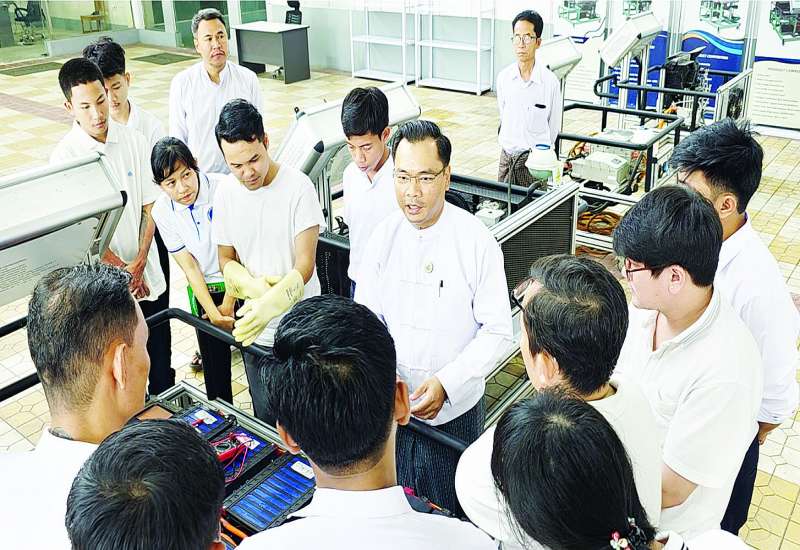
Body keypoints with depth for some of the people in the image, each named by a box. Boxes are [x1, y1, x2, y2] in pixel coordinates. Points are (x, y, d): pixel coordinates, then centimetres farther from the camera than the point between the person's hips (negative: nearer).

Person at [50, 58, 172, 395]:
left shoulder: (134, 141, -2)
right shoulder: (65, 156, -11)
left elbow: (150, 206, 0)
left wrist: (139, 264, -9)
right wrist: (123, 272, -12)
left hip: (149, 276, 3)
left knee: (160, 359, 17)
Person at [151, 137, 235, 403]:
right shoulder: (162, 211, -7)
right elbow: (189, 266, -5)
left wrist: (228, 305, -10)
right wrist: (213, 313, -12)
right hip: (204, 291, 3)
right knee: (214, 367, 11)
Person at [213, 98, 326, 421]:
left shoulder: (298, 186, -16)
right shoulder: (226, 191, -2)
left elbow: (305, 265, -20)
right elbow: (226, 259, 5)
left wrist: (270, 304, -37)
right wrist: (253, 285, -16)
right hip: (253, 331, 4)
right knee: (265, 416, 18)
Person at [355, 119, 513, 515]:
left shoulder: (477, 241, -16)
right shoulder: (384, 236, -5)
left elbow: (497, 330, -12)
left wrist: (447, 384, -23)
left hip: (455, 408, -3)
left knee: (449, 512, 14)